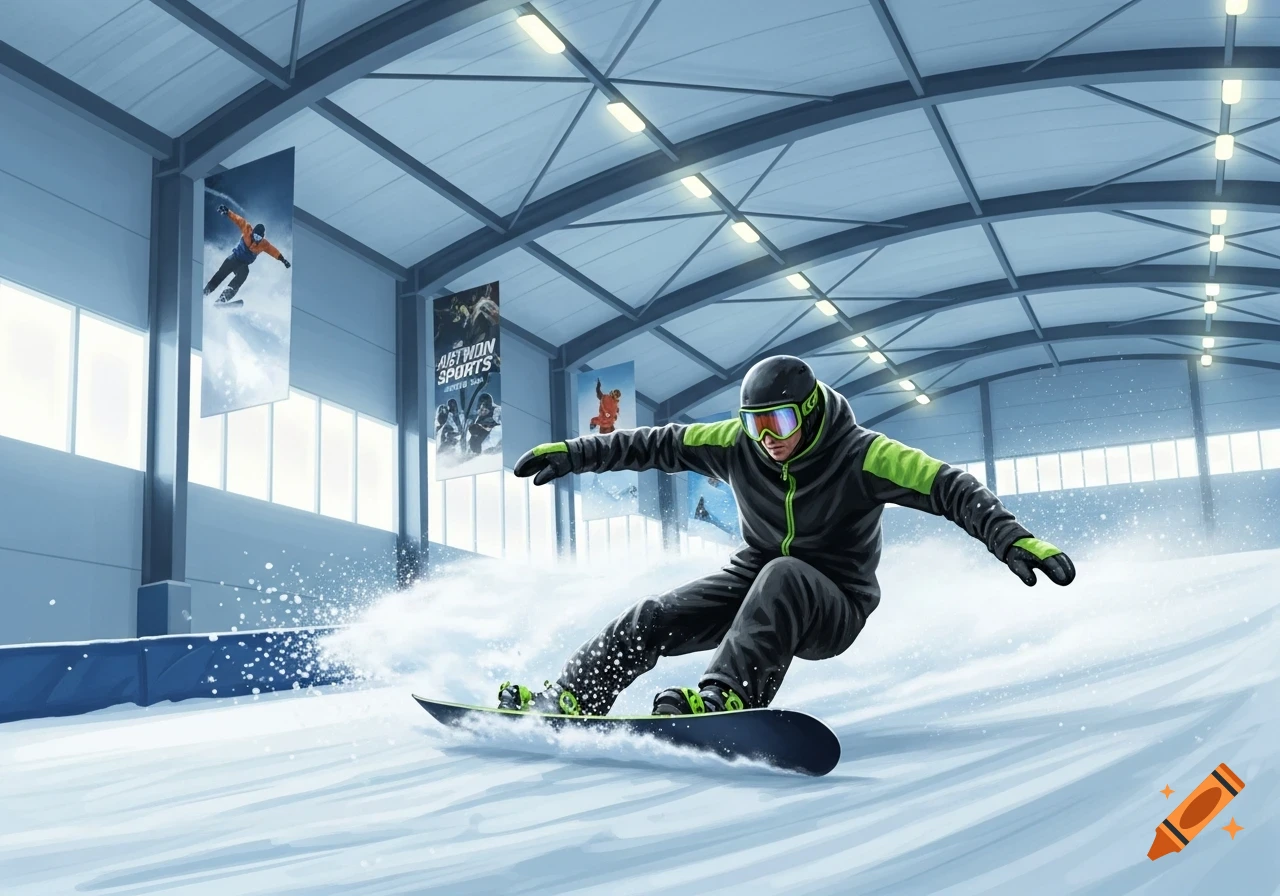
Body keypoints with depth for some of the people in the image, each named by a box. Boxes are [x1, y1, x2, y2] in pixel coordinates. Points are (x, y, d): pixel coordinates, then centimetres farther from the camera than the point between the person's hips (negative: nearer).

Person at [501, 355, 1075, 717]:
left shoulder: (860, 455, -20)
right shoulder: (738, 444, -7)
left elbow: (951, 490, -25)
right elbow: (658, 444, 1)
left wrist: (1013, 540, -38)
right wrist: (576, 454, 1)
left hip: (832, 610, -5)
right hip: (755, 580, 5)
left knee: (782, 576, -39)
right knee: (655, 619, -14)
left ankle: (724, 697, -52)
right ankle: (568, 700, -8)